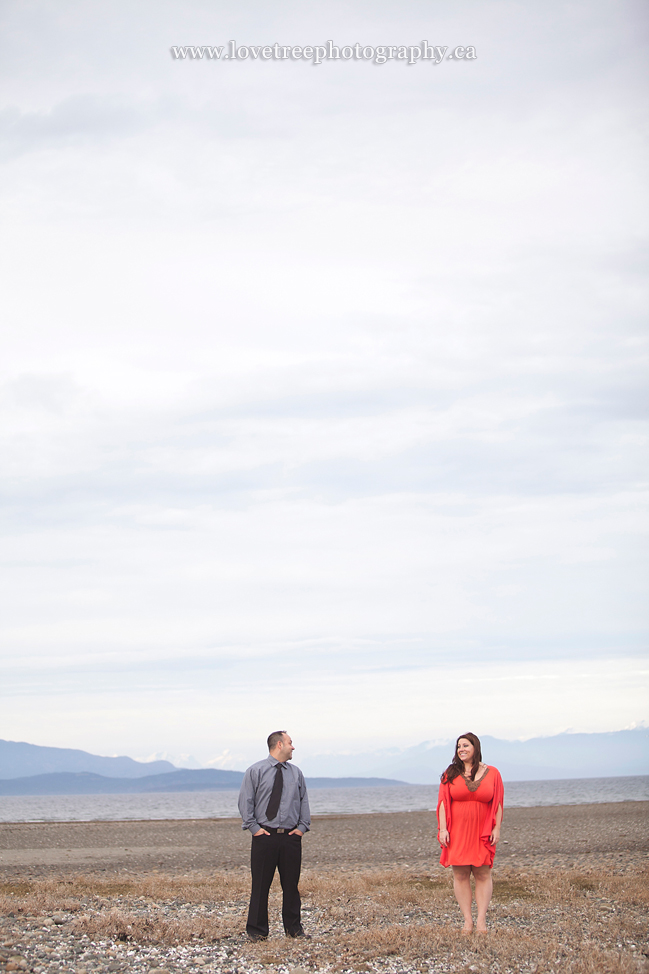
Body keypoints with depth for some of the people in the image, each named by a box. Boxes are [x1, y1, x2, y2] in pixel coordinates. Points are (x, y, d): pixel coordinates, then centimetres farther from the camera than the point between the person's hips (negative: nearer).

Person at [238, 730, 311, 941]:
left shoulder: (296, 773, 12)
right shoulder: (256, 771, 0)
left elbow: (303, 801, 16)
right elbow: (245, 801, -2)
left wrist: (303, 826, 4)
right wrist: (253, 827, -9)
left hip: (291, 837, 3)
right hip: (264, 836, -3)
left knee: (291, 884, 6)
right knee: (261, 885, -1)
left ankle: (294, 929, 14)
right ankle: (257, 931, 6)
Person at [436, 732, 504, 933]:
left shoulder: (492, 773, 4)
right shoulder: (451, 774, 4)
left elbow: (498, 803, 3)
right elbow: (443, 802, 1)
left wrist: (497, 829, -5)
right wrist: (443, 829, -7)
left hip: (482, 832, 0)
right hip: (457, 832, 0)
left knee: (483, 874, -1)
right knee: (460, 874, -1)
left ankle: (482, 919, 1)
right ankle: (467, 920, 2)